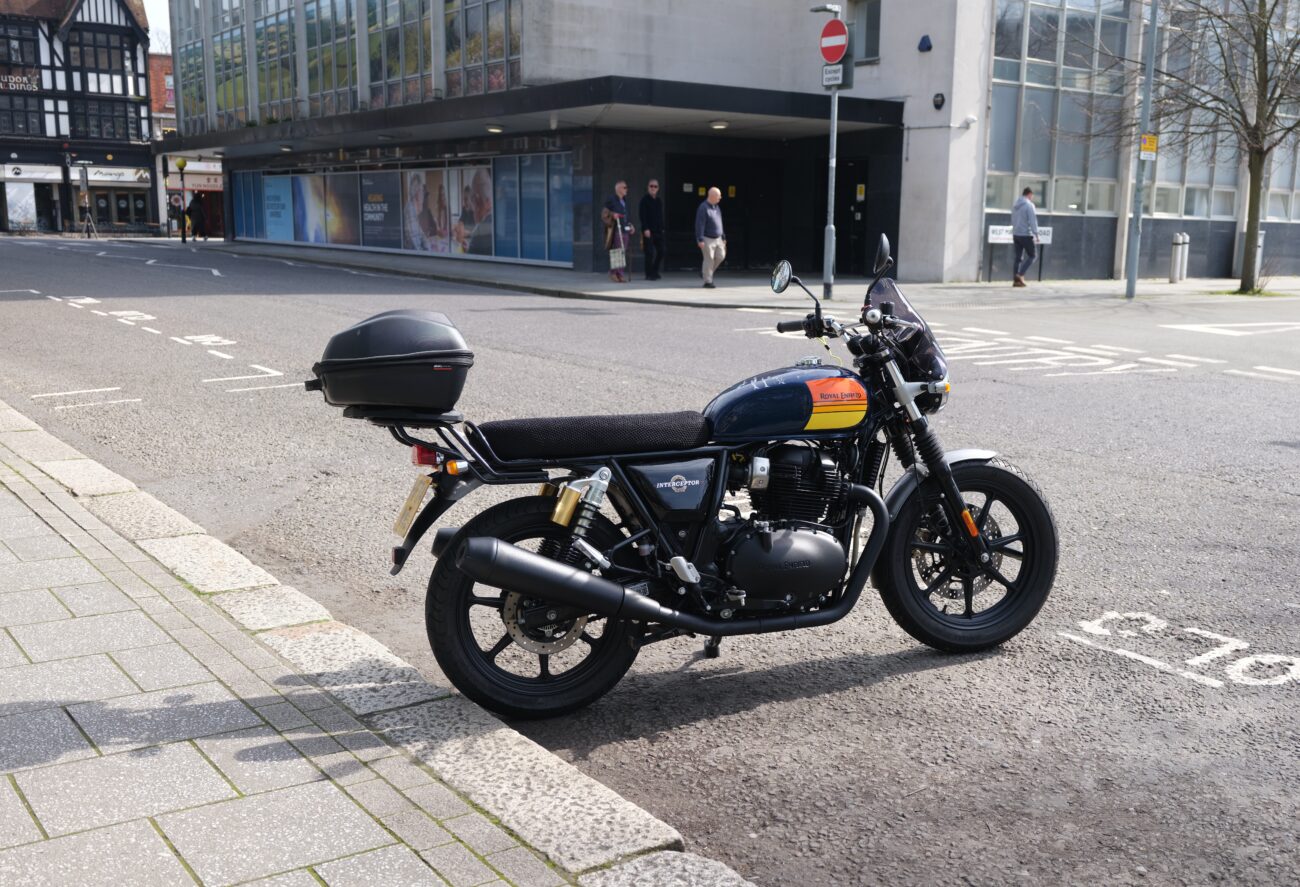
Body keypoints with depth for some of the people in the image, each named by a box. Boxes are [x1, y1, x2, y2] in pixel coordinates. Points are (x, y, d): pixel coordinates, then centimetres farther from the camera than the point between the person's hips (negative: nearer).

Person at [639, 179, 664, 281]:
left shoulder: (659, 201, 17)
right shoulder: (645, 200, -3)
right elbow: (642, 216, -10)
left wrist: (662, 228, 12)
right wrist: (645, 229, -18)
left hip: (658, 231, 6)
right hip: (648, 231, -6)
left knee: (660, 252, 4)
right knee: (649, 253, -7)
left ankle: (655, 272, 17)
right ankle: (649, 274, 0)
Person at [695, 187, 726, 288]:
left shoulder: (717, 207, 11)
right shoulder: (703, 208, -15)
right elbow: (699, 225, -17)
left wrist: (723, 237, 19)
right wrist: (700, 240, -21)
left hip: (718, 238, 8)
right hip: (707, 239, -8)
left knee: (721, 256, 5)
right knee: (709, 259, -4)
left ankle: (705, 271, 24)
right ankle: (708, 281, 4)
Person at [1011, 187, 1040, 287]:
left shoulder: (1015, 205, 13)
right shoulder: (1029, 205, -11)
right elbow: (1032, 221, -15)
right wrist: (1036, 234, -13)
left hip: (1016, 234, 7)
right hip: (1025, 235, -7)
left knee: (1018, 257, 8)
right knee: (1032, 255, 3)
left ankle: (1016, 280, 4)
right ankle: (1020, 275, -9)